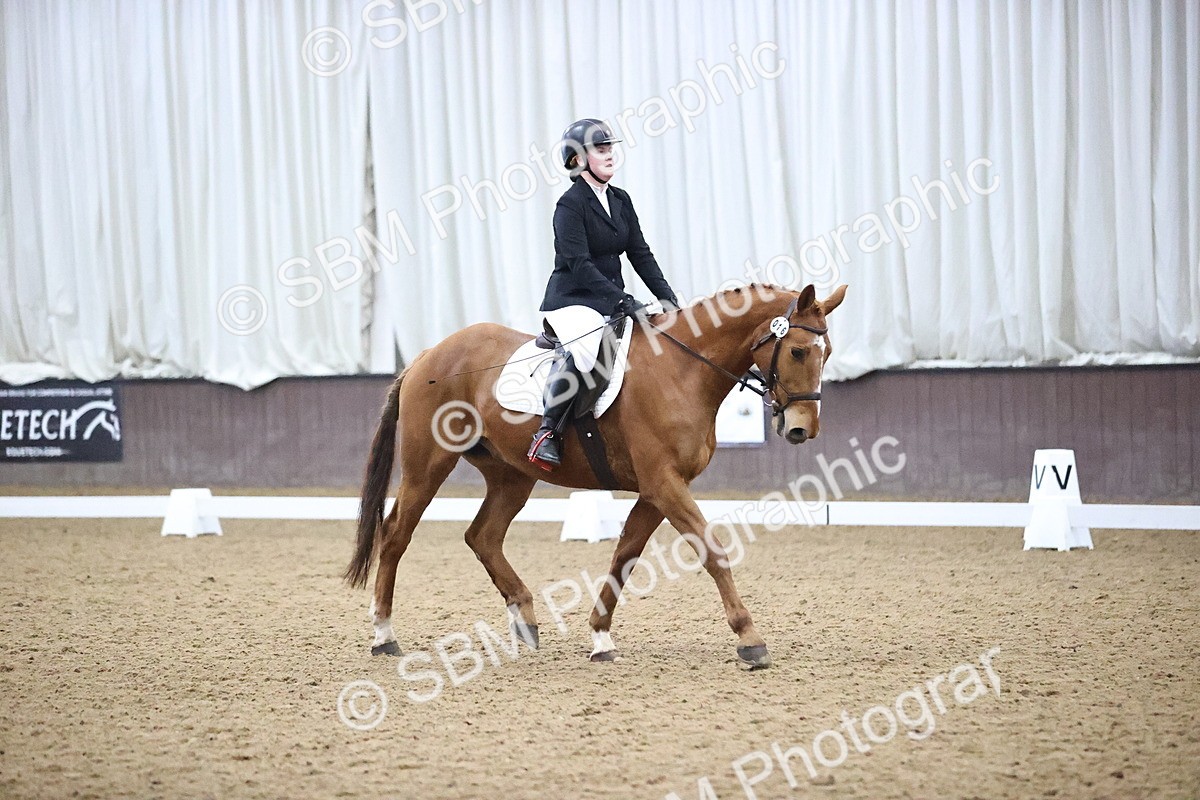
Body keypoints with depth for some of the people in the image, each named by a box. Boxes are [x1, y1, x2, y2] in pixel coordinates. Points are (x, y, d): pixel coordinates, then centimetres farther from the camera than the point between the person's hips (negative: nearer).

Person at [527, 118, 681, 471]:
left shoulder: (620, 201, 12)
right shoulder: (570, 204, -11)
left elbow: (641, 255, 12)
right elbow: (579, 264, -20)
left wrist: (667, 297, -1)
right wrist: (622, 301, -28)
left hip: (612, 300, 8)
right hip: (572, 300, -8)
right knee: (584, 348, -37)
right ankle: (548, 431, -29)